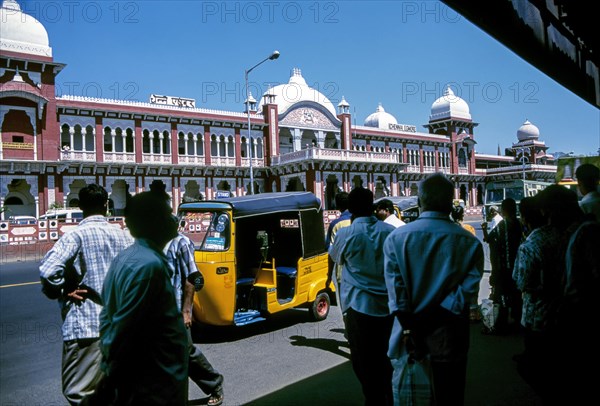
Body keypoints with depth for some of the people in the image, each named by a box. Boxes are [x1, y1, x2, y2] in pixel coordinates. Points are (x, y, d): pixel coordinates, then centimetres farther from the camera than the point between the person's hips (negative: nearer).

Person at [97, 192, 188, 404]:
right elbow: (123, 328, -23)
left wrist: (109, 368, 15)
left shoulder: (124, 259, 5)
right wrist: (111, 381, -13)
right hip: (154, 388, -9)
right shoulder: (149, 265, -24)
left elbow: (108, 318, 11)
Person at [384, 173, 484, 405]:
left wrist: (409, 325, -11)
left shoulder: (396, 238, -8)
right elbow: (468, 288, -15)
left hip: (408, 334, 1)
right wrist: (433, 318, -14)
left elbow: (395, 290, -13)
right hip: (449, 338, 0)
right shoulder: (470, 243, -7)